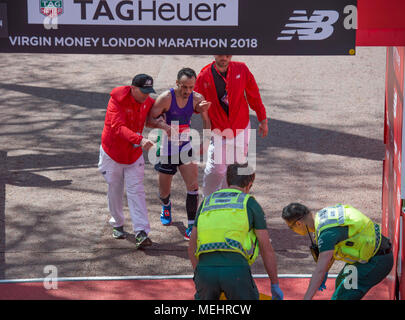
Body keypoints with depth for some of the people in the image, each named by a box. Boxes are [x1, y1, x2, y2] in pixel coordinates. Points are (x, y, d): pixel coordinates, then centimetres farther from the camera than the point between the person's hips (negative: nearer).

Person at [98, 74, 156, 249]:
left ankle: (141, 232, -13)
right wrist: (140, 140, -50)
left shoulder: (148, 102, -4)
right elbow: (119, 127, -36)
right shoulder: (117, 100, -21)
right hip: (112, 152, -3)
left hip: (134, 154, 3)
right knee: (114, 191, 9)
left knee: (136, 191, -6)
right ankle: (117, 225, 30)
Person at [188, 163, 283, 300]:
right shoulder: (251, 204, 15)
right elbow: (267, 249, 14)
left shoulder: (207, 202, 26)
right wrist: (275, 285, 23)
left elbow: (192, 247, 27)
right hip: (235, 269, -3)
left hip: (205, 267, 3)